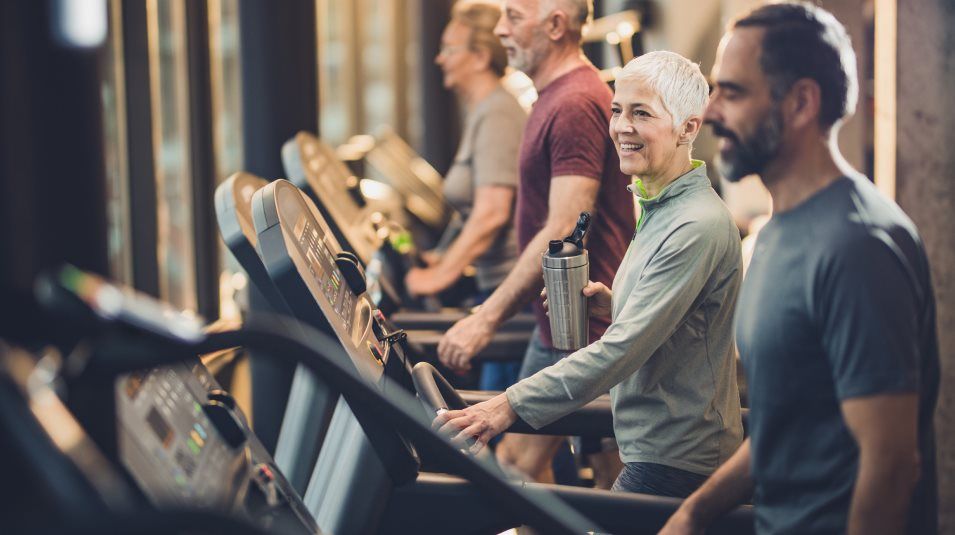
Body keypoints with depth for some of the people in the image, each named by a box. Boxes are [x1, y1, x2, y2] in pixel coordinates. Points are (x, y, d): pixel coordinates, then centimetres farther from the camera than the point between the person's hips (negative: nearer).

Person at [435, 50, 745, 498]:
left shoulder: (698, 228, -21)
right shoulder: (659, 210, 13)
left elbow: (623, 349, -27)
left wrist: (512, 405, -29)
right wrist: (615, 304, 3)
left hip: (675, 467, -10)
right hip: (652, 449, 10)